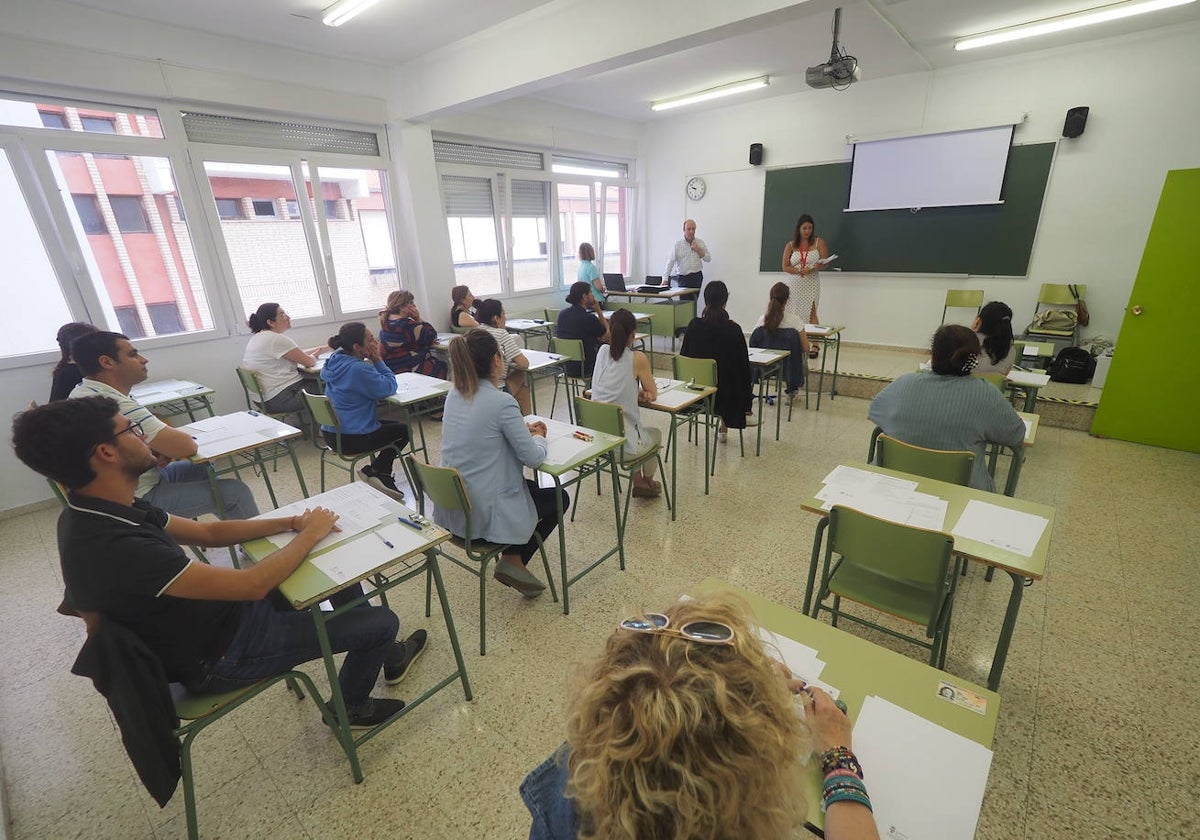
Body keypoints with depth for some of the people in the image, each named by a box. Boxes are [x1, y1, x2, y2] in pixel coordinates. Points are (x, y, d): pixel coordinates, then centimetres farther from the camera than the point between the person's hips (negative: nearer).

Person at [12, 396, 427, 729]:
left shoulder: (104, 511, -5)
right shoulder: (113, 547, -36)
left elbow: (208, 532, 5)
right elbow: (252, 585, -33)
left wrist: (290, 522, -7)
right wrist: (309, 534, -18)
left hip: (220, 610, 9)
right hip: (219, 656, -8)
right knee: (383, 621, -4)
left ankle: (382, 652, 30)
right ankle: (351, 704, 27)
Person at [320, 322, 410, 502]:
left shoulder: (336, 359, 4)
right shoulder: (357, 369, -25)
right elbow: (390, 387, -18)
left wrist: (373, 360, -1)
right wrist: (377, 359, -12)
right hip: (351, 440, -9)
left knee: (392, 424, 27)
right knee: (404, 430, 11)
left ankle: (382, 475, 24)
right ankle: (375, 471, 14)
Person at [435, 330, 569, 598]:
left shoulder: (454, 395, 2)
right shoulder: (501, 402, -21)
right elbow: (533, 457, -17)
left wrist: (522, 429, 11)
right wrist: (539, 437, 5)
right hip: (484, 515, -8)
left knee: (531, 486, 30)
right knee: (560, 497, 16)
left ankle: (511, 558, 25)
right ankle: (513, 560, 12)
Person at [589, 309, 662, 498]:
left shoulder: (602, 353, 4)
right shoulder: (637, 358, -11)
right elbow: (653, 394, 1)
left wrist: (636, 393, 3)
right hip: (623, 444, -5)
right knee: (655, 433, 30)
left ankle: (638, 483, 43)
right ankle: (647, 481, 51)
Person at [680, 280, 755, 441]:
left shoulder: (694, 325, -10)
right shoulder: (733, 329, -16)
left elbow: (683, 355, -1)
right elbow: (744, 364, -8)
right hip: (724, 391, -3)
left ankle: (724, 428, 40)